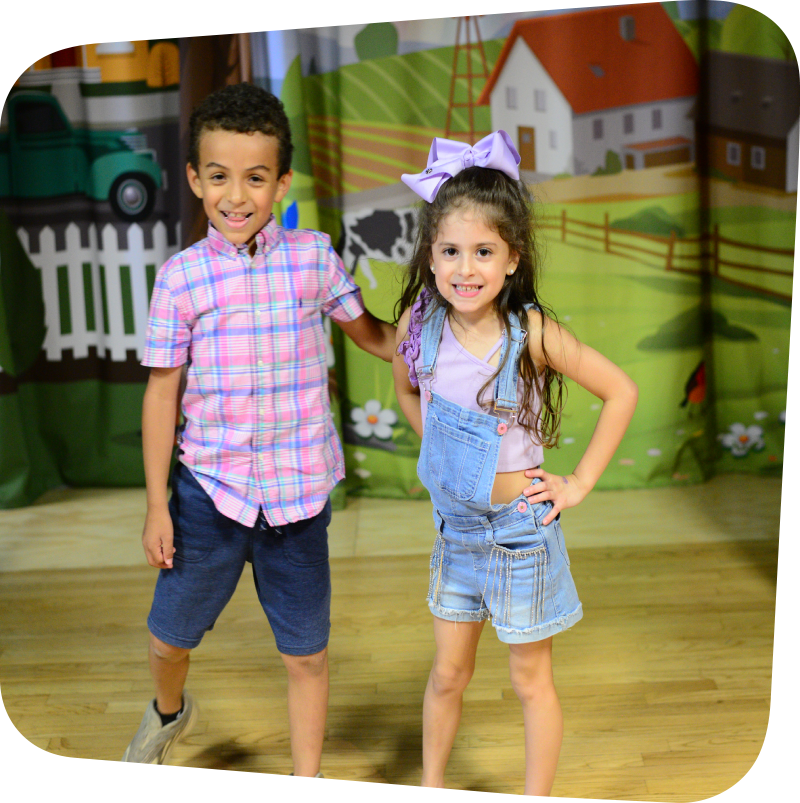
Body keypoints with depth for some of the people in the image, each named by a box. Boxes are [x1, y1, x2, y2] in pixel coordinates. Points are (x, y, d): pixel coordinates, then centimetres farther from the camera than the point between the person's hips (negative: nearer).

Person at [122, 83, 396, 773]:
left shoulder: (314, 257, -4)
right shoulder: (181, 277, -5)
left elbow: (372, 335, 10)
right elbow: (163, 391, 0)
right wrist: (157, 505, 2)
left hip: (299, 493, 0)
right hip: (209, 488, 1)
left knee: (307, 653, 10)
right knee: (170, 632, 16)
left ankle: (307, 775, 34)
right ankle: (168, 713, 52)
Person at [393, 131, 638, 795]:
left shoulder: (530, 332, -21)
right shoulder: (419, 323, -9)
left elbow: (622, 392, -15)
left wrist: (580, 484, -13)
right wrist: (441, 451, 7)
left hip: (519, 527, -4)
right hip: (454, 525, 4)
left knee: (531, 679, 11)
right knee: (448, 672, 18)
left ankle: (538, 795, 29)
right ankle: (431, 783, 37)